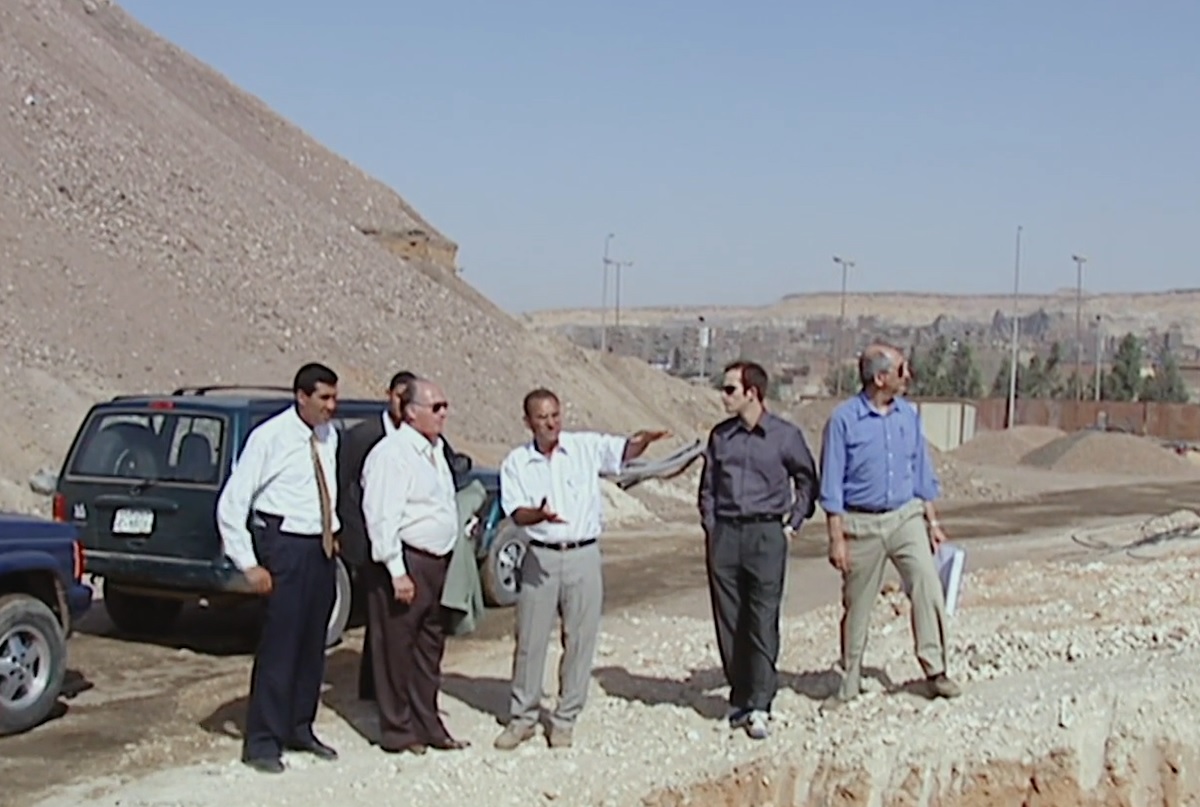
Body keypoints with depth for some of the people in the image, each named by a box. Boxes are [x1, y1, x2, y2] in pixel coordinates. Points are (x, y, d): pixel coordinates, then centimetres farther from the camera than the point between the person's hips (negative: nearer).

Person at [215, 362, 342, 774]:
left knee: (313, 643, 13)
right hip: (286, 546, -7)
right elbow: (231, 504, -12)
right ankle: (262, 741, 3)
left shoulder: (329, 437, 7)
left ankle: (299, 728, 26)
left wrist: (332, 530, 12)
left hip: (321, 548, 7)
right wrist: (249, 564, -14)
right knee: (279, 643, -6)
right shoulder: (270, 437, -12)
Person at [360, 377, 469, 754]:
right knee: (397, 649, 1)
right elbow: (382, 517, -19)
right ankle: (397, 732, 10)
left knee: (430, 647, 15)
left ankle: (428, 725, 25)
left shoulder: (435, 449, 14)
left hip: (437, 562, 9)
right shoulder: (391, 453, -15)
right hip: (405, 563, -9)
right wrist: (398, 572, -21)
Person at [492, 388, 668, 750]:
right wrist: (539, 514, -28)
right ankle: (522, 717, 18)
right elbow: (517, 512, -6)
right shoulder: (517, 462, 3)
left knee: (579, 640, 4)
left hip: (583, 556, 0)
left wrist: (643, 440, -36)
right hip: (540, 557, 0)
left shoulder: (586, 446, 1)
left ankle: (565, 719, 16)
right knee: (530, 641, 5)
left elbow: (623, 451, -13)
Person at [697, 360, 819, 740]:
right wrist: (710, 526, 9)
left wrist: (793, 523, 5)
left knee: (763, 621, -6)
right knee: (729, 622, 5)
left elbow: (807, 481, 11)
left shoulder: (785, 435, -1)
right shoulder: (720, 435, 8)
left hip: (766, 533, -3)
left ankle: (759, 705, -3)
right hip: (724, 534, 4)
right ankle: (739, 699, 16)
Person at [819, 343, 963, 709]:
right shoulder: (844, 419, -9)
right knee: (856, 604, 7)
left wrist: (932, 521, 10)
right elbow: (832, 484, -8)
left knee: (928, 587, -10)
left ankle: (935, 670, -1)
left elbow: (922, 472, 13)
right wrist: (836, 538, -11)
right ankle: (850, 679, 20)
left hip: (906, 517, 3)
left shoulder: (909, 415, 6)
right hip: (861, 524, -3)